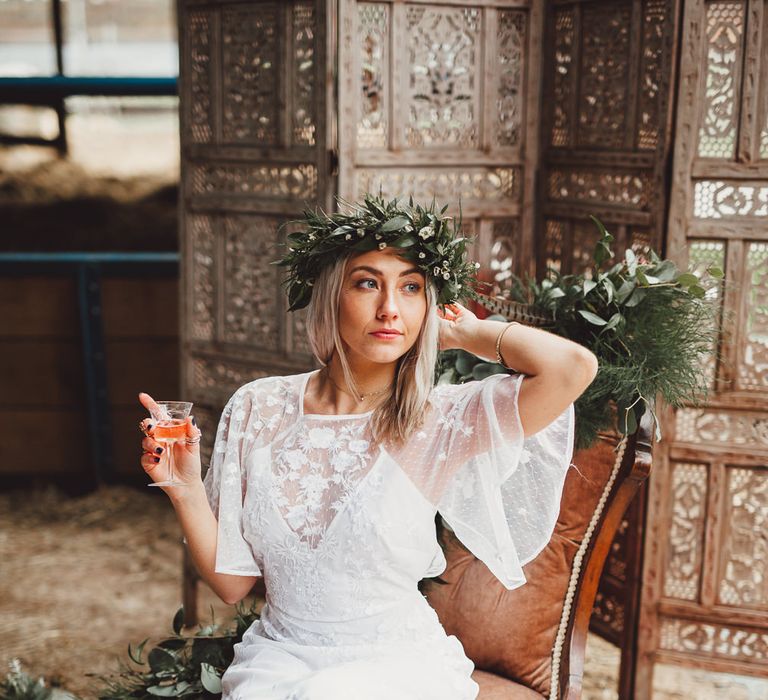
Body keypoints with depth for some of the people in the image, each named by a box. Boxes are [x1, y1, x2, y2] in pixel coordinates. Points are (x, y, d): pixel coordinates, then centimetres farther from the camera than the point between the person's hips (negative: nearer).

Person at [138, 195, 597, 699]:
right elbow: (232, 583, 3)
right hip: (280, 657, 2)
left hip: (398, 659, -1)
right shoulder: (258, 408, -1)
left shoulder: (439, 420, -8)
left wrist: (466, 333, -9)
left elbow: (573, 367, -26)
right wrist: (184, 487, -13)